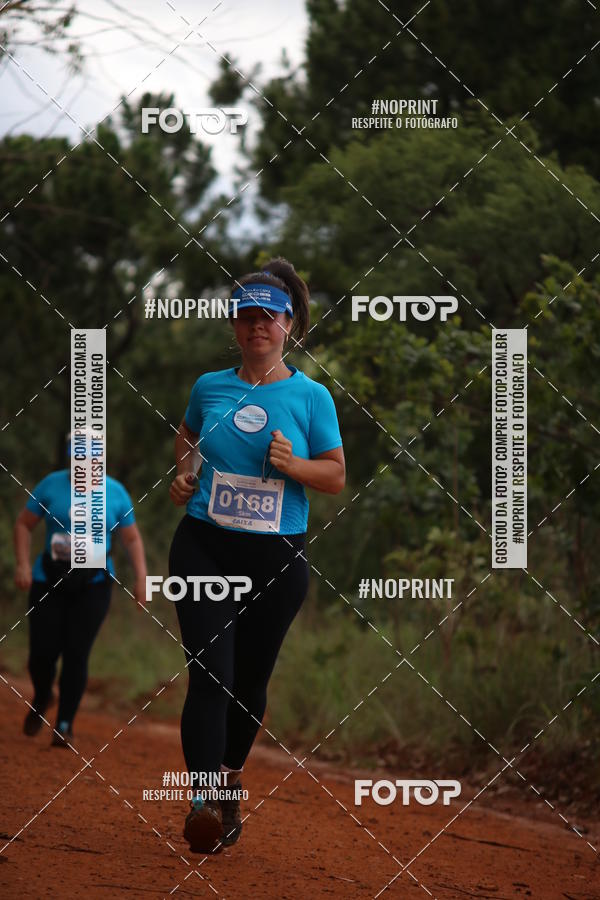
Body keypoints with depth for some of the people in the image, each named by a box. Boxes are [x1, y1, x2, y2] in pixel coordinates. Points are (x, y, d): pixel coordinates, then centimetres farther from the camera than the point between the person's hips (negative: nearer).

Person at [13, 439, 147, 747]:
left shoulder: (115, 493, 0)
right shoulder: (51, 485, -2)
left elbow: (132, 538, 9)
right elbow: (23, 524, 5)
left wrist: (141, 578, -2)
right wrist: (23, 565, -7)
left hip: (92, 586, 0)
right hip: (49, 582, 0)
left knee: (76, 655, -9)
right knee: (42, 653, -6)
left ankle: (64, 725, 3)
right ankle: (40, 700, 28)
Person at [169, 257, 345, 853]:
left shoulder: (311, 397, 0)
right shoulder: (210, 387, 6)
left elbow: (336, 477, 4)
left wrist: (293, 464, -15)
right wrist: (183, 473, 9)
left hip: (277, 557, 0)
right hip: (204, 547, 0)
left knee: (251, 677, 10)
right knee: (209, 673, -14)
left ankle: (231, 775, 34)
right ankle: (205, 801, -20)